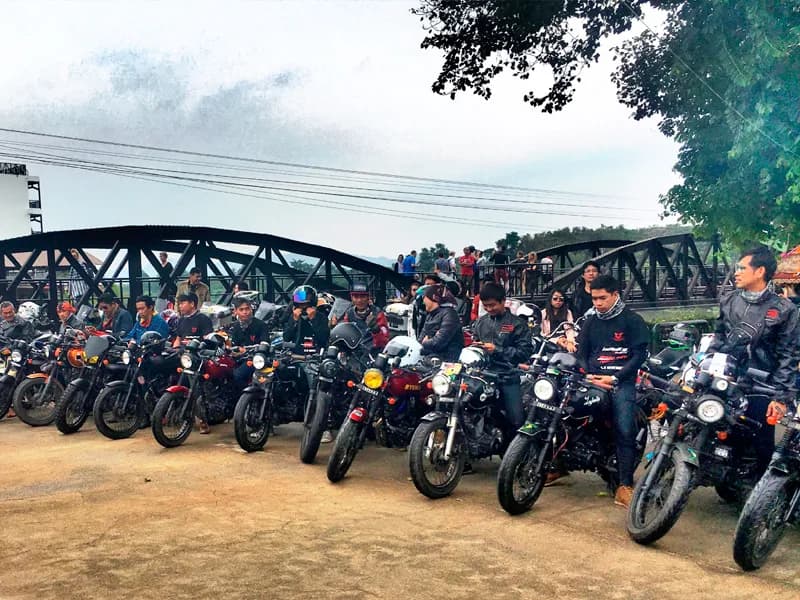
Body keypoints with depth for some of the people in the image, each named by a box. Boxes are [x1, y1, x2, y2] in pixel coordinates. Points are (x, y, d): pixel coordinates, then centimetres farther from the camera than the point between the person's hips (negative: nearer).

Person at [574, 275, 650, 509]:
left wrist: (615, 378, -12)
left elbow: (639, 355, -4)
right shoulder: (590, 321, 17)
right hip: (592, 381, 4)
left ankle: (624, 487, -16)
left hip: (621, 383, -4)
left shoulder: (632, 321, 2)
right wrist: (588, 376, -5)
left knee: (625, 432, -18)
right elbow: (581, 353, 15)